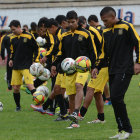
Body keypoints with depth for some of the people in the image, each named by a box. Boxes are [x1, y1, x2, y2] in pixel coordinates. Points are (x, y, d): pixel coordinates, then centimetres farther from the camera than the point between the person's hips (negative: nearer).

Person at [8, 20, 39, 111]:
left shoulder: (28, 36, -6)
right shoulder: (12, 38, 9)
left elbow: (36, 49, 0)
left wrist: (34, 60, -7)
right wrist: (11, 59, 8)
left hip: (27, 65, -5)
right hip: (16, 66, 5)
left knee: (30, 85, -19)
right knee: (16, 88, 4)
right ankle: (18, 106, 18)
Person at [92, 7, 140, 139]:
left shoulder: (126, 27, -6)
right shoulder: (106, 32, 13)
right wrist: (97, 67, 12)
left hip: (125, 70, -7)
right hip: (112, 71, 7)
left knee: (116, 97, -17)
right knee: (114, 100, 4)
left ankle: (127, 129, -7)